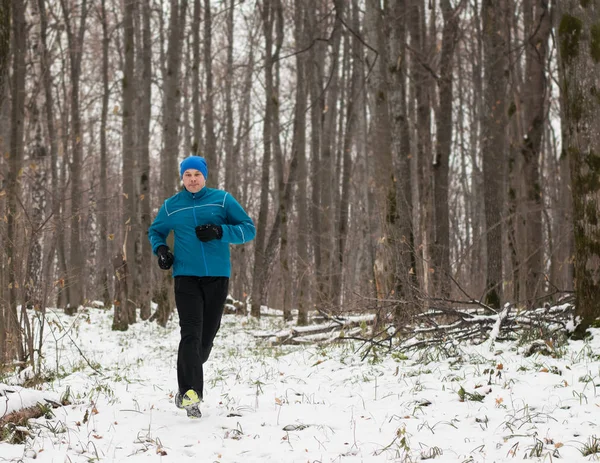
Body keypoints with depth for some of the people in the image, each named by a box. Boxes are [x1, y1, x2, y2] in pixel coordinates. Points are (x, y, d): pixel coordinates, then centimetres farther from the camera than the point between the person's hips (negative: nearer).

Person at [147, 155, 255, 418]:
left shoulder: (222, 200, 4)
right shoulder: (171, 206, 8)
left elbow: (249, 229, 3)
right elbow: (155, 231, 24)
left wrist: (220, 232, -13)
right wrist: (160, 248, 2)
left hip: (217, 276, 1)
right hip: (186, 276, -1)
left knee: (207, 336, 6)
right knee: (191, 334, -15)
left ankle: (188, 387, 24)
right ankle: (190, 392, -21)